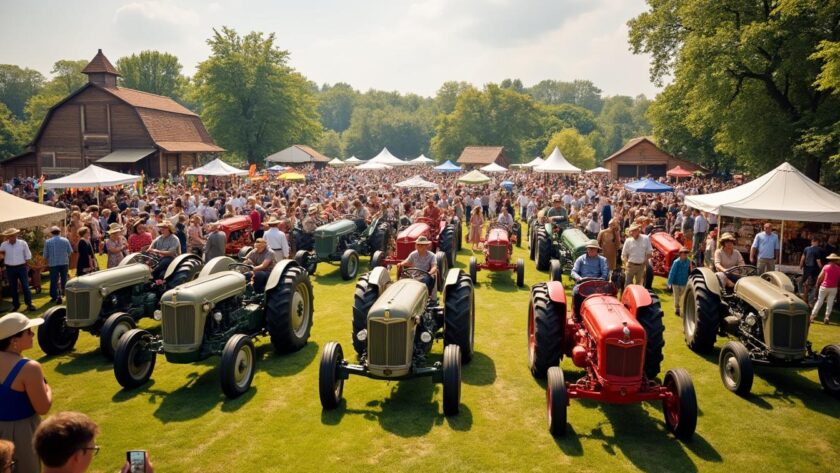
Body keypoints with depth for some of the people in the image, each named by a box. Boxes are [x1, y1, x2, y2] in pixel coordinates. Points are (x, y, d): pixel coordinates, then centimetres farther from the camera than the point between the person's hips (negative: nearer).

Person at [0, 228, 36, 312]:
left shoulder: (22, 243, -4)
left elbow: (27, 256, 5)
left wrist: (26, 265, 7)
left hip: (21, 267, -2)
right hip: (10, 269, 2)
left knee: (25, 286, -4)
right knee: (13, 288, 9)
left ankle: (29, 304, 2)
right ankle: (15, 305, 19)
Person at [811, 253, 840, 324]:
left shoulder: (826, 267, -7)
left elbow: (820, 277, -4)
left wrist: (817, 284, 8)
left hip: (824, 287, 0)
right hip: (833, 288, 1)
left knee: (819, 301, 7)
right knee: (830, 303, 8)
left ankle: (813, 315, 4)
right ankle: (827, 317, 6)